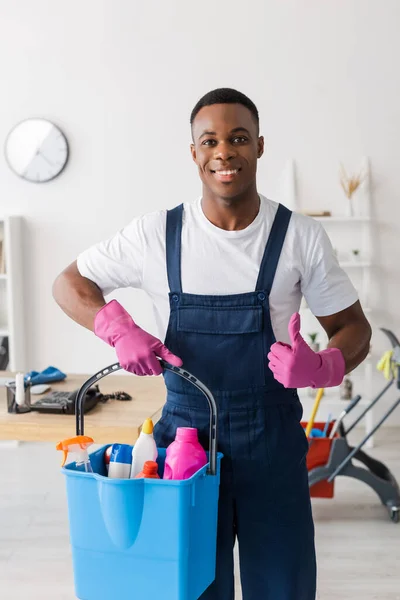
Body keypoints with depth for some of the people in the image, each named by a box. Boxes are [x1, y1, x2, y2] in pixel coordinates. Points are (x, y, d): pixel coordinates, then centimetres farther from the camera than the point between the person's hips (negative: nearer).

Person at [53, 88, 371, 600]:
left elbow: (353, 327, 3)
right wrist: (119, 330, -12)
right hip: (186, 437, 0)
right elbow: (68, 283, 7)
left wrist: (322, 367, -20)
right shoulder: (154, 234, -5)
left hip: (273, 442, 0)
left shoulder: (300, 236, -6)